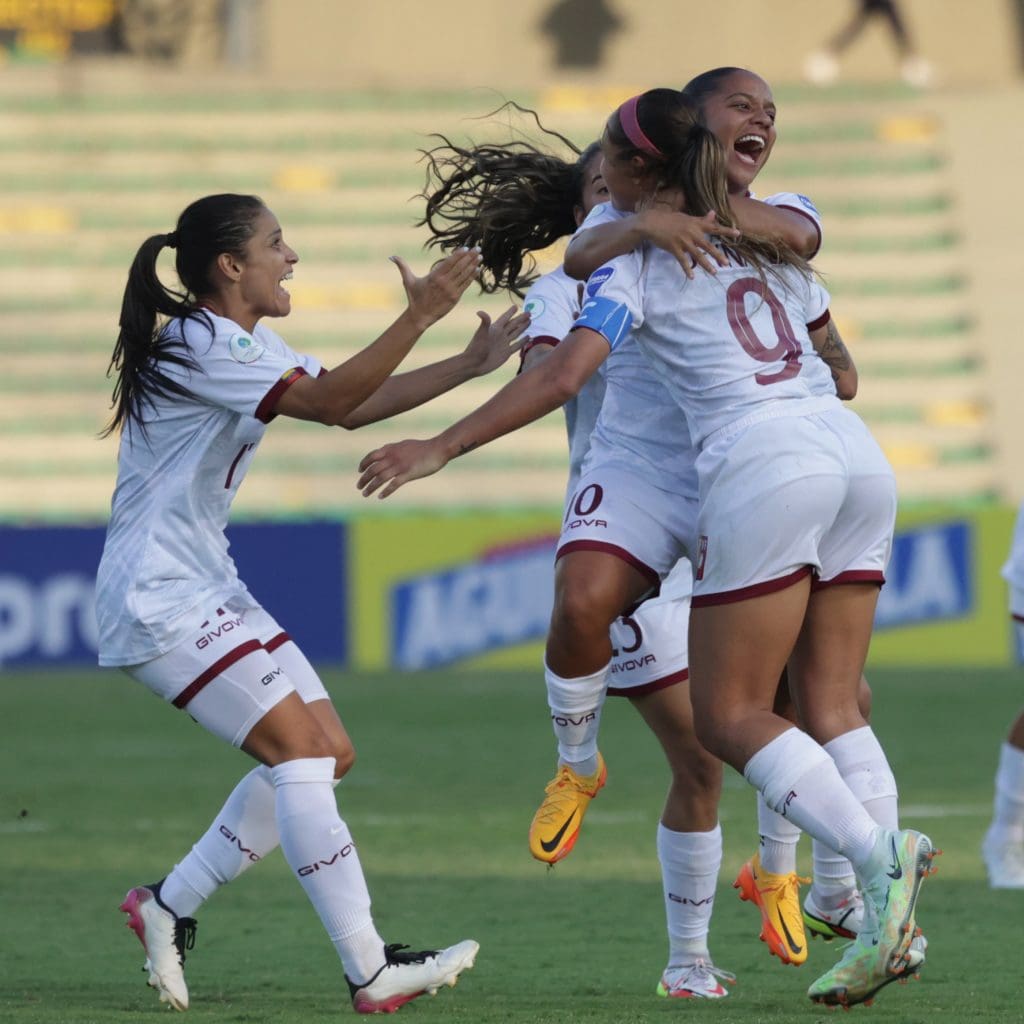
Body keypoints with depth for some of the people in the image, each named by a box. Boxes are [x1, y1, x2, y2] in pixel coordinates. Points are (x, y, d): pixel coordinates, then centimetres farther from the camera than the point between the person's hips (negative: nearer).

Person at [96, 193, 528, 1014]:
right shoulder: (199, 347, -18)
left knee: (329, 753, 6)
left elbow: (353, 406, 16)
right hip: (159, 599, -10)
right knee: (299, 747, -16)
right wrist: (418, 316, -27)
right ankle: (372, 974, -17)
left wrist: (472, 362, 12)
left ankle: (168, 908, 16)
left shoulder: (247, 345, 13)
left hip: (207, 588, 11)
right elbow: (331, 400, -26)